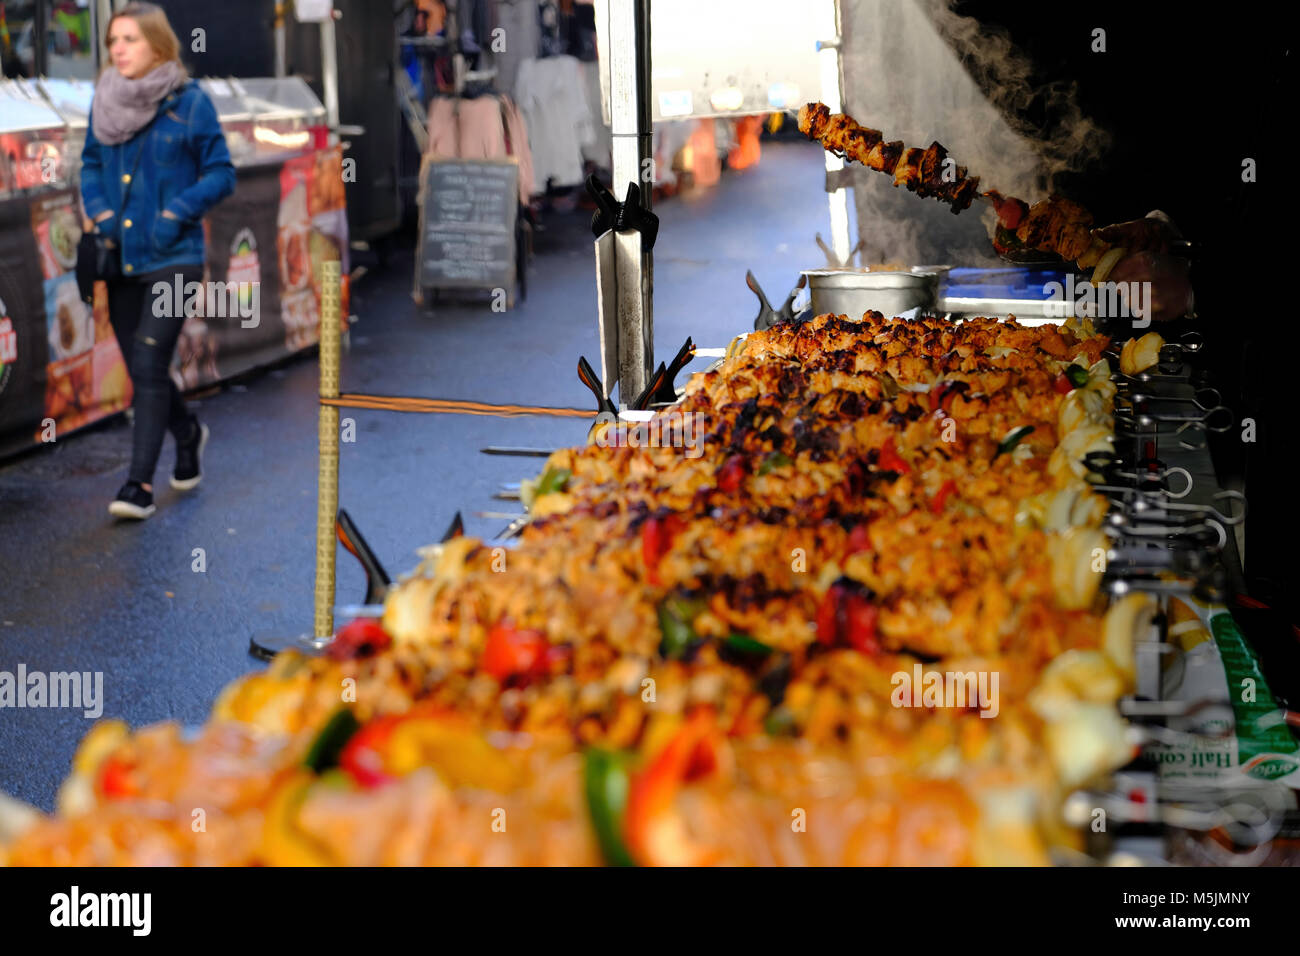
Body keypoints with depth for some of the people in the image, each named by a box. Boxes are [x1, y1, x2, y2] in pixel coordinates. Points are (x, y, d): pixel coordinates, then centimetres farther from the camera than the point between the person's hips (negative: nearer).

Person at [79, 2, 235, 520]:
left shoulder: (190, 102, -7)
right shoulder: (105, 100, 5)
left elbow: (222, 173, -3)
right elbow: (91, 163, 18)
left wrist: (177, 213, -15)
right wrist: (98, 209, 1)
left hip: (172, 259, -5)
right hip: (121, 259, 5)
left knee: (148, 365, -13)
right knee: (141, 369, 13)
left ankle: (141, 483, -9)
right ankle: (188, 433, 41)